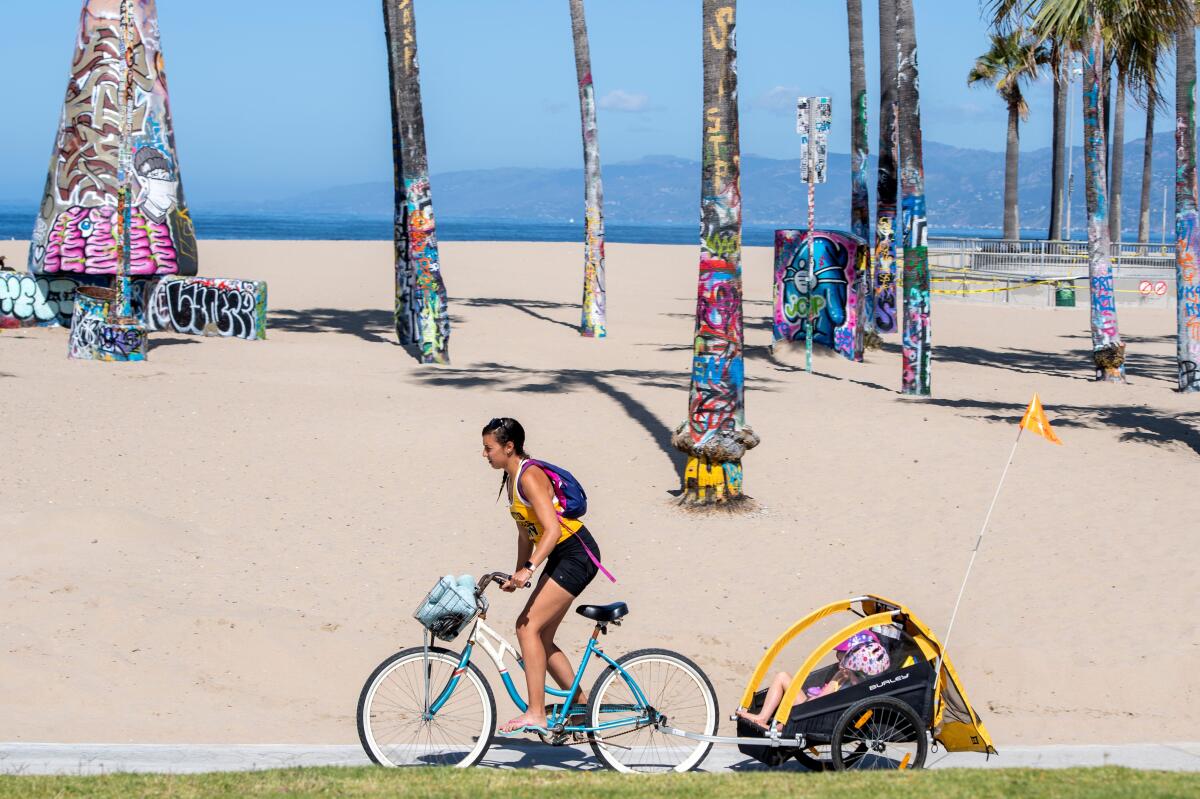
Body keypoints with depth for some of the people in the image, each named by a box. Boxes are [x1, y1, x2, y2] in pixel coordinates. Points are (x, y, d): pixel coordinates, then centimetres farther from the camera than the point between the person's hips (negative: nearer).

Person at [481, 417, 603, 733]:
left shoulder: (529, 476, -19)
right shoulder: (511, 479, 10)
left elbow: (552, 529, -28)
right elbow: (526, 532, 18)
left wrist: (529, 568, -37)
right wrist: (519, 573, 15)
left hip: (576, 555, -10)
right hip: (560, 558, 10)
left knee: (529, 628, -15)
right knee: (540, 636, 9)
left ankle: (535, 713, -15)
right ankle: (581, 702, 19)